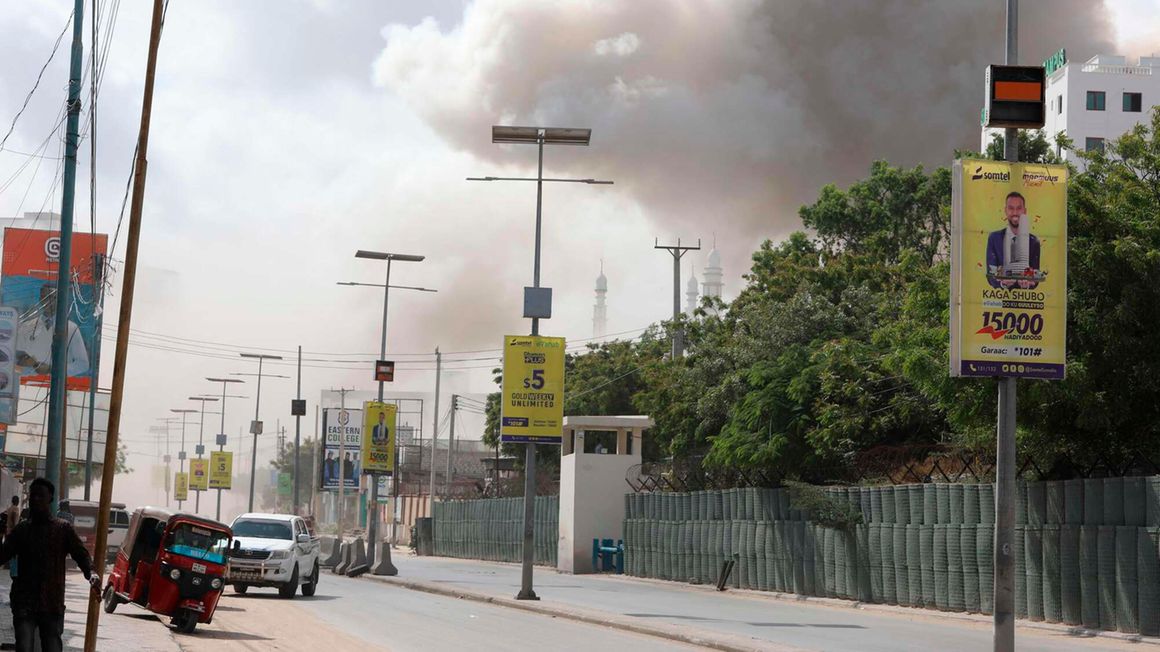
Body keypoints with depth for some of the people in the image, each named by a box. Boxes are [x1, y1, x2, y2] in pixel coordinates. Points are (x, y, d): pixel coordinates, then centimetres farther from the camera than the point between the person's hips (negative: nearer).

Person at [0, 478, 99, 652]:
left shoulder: (63, 529, 5)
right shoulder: (21, 529, 11)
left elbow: (81, 554, -4)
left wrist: (91, 573, -25)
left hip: (52, 604, -1)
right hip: (24, 602, 1)